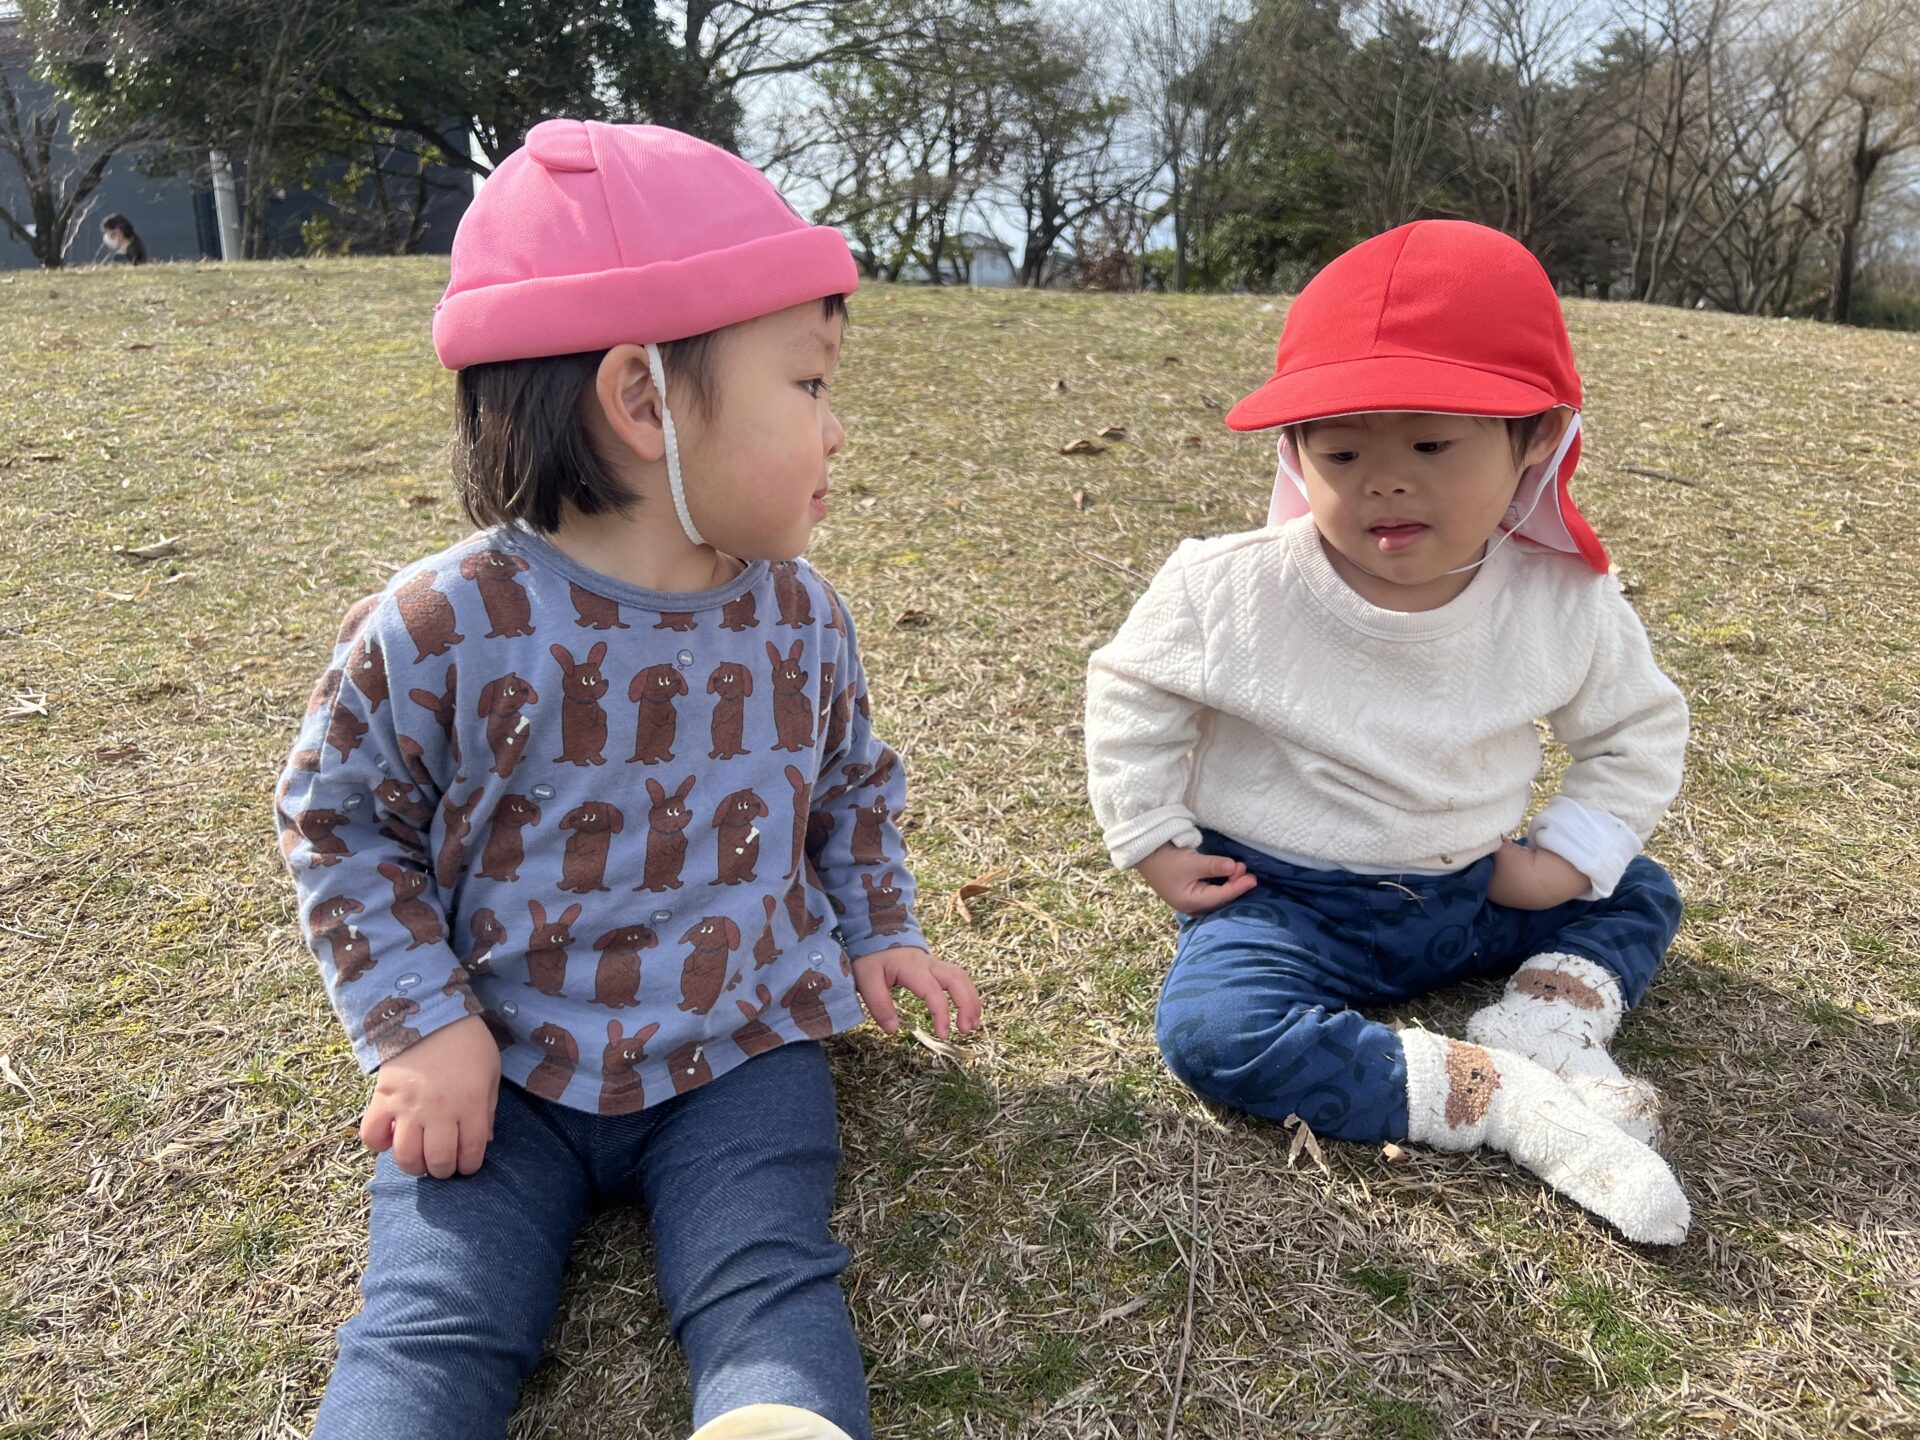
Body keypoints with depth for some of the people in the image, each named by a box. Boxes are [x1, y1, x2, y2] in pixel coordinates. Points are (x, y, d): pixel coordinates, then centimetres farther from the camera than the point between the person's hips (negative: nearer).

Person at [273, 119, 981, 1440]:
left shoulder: (801, 616, -2)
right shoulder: (446, 628, -15)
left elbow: (854, 784, 17)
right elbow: (337, 818, -2)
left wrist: (878, 932, 10)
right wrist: (422, 1025, -8)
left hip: (739, 1049, 2)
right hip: (500, 1069, -1)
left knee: (770, 1293, -17)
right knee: (433, 1325, -14)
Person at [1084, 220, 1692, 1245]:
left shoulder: (1566, 602, -11)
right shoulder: (1232, 589, -18)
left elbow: (1637, 728, 6)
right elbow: (1130, 692, -2)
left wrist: (1567, 858, -4)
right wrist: (1153, 844, -5)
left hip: (1471, 895, 4)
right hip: (1288, 902, -3)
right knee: (1209, 1027, -30)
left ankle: (1541, 1027, -14)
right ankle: (1511, 1100, -27)